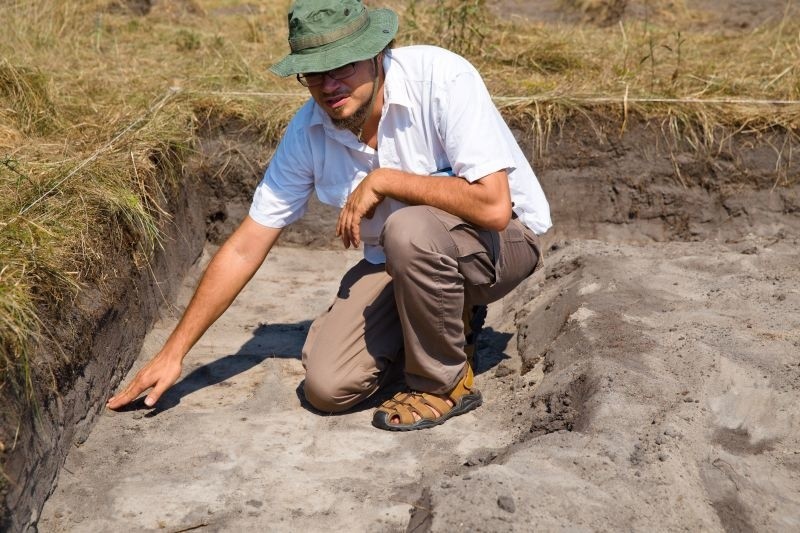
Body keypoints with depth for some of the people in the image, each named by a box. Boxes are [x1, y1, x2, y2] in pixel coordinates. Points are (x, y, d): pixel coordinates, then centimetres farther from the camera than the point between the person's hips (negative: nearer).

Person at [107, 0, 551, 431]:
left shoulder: (441, 77, -26)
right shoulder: (307, 133, -11)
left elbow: (493, 206, -34)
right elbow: (244, 250, -6)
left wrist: (382, 180, -28)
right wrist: (173, 352, -7)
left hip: (504, 240, -4)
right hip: (397, 262, 5)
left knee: (411, 230, -37)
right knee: (327, 386, -11)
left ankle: (446, 383, -11)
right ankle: (444, 320, 15)